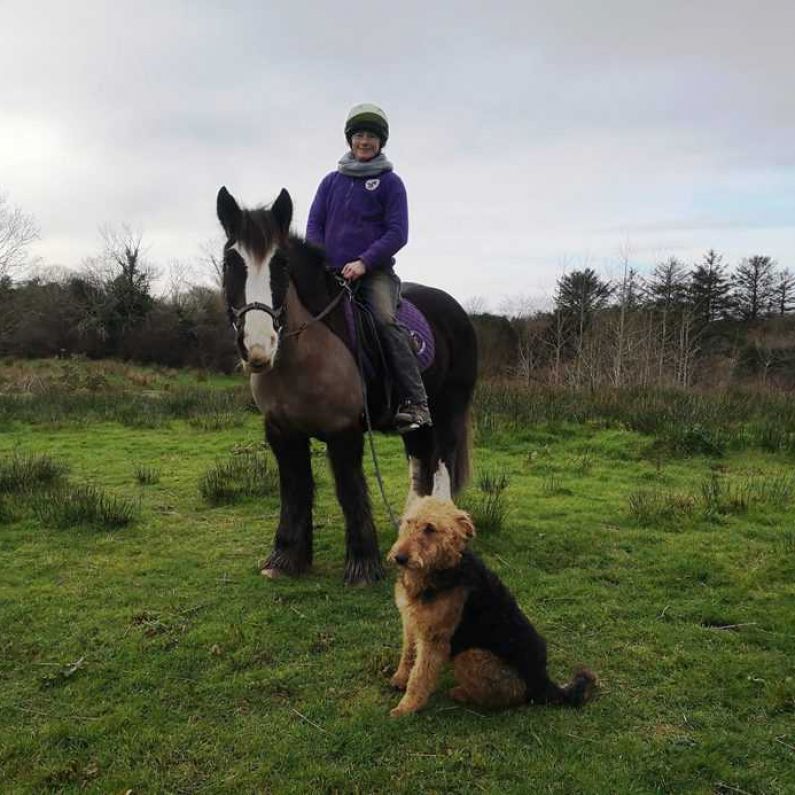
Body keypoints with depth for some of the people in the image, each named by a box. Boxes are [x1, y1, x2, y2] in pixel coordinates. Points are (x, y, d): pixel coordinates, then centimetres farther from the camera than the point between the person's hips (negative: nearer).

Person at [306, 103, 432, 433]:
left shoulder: (390, 182, 5)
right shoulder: (331, 181, 16)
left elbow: (397, 233, -4)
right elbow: (314, 225, 13)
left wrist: (363, 262, -16)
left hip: (375, 271, -4)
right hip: (331, 273, 4)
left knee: (385, 320, -28)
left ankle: (416, 404, -30)